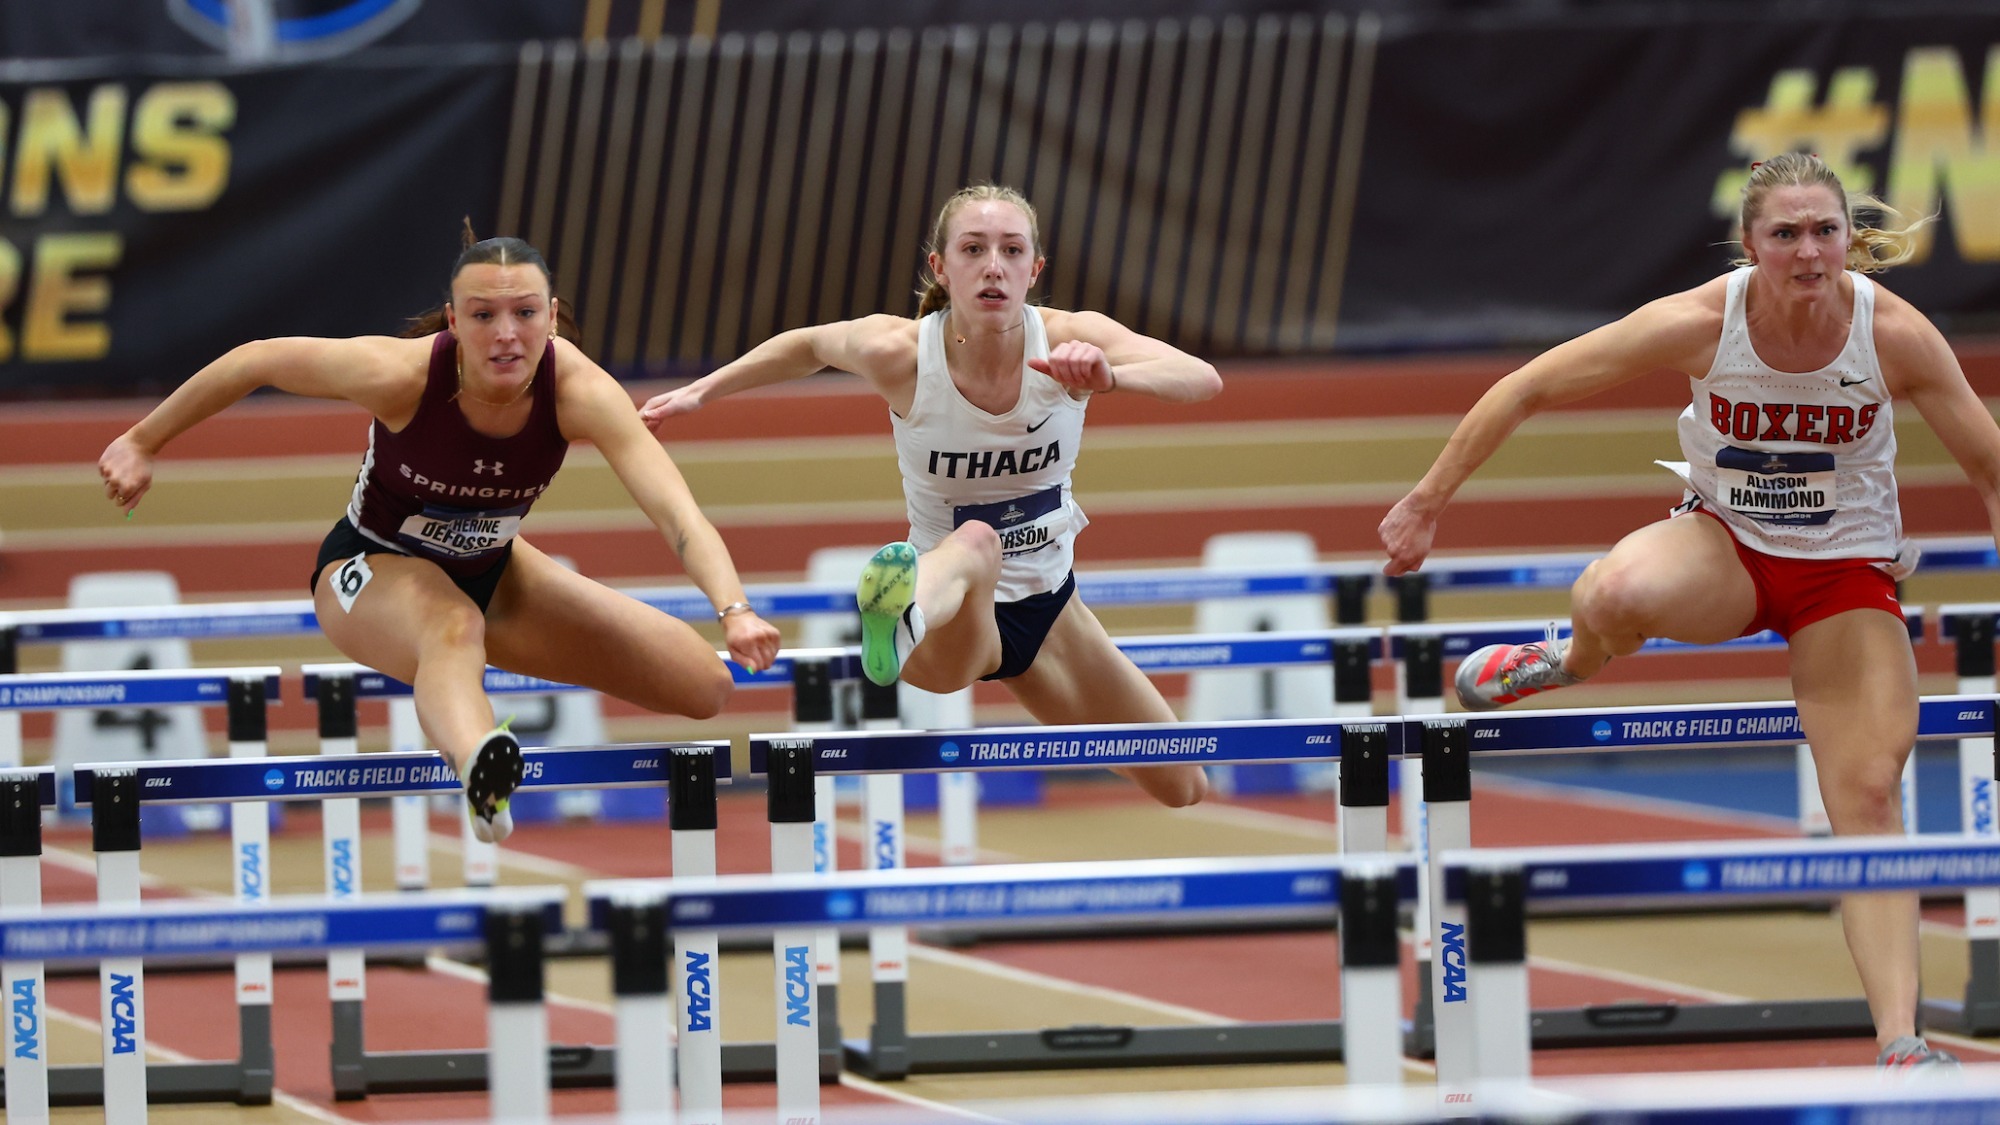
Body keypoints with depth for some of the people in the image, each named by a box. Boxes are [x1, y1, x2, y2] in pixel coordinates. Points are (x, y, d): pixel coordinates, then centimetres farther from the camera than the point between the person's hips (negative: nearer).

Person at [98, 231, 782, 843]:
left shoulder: (578, 390, -29)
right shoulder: (399, 374, -32)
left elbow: (672, 508, -39)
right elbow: (256, 361, -17)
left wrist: (733, 610, -56)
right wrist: (143, 444, -8)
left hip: (489, 570, 5)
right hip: (373, 569, -5)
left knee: (706, 686, -4)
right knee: (454, 627, -43)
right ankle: (479, 770, -78)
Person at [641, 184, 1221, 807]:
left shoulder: (1070, 340, -18)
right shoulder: (899, 353, -19)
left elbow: (1203, 380, -34)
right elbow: (809, 344, 5)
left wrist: (1109, 376, -53)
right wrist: (700, 391, 8)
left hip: (1047, 608, 4)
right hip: (954, 620, -4)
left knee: (1182, 787, 12)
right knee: (975, 542, -43)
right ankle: (901, 624, -79)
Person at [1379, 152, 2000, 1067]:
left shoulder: (1897, 336, -20)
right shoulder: (1698, 323, -22)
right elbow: (1528, 389, -13)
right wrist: (1427, 503, -10)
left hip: (1847, 576, 1)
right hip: (1723, 545, -1)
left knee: (1870, 794, -14)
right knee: (1613, 594, -36)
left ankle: (1898, 1046, -11)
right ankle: (1572, 664, 2)